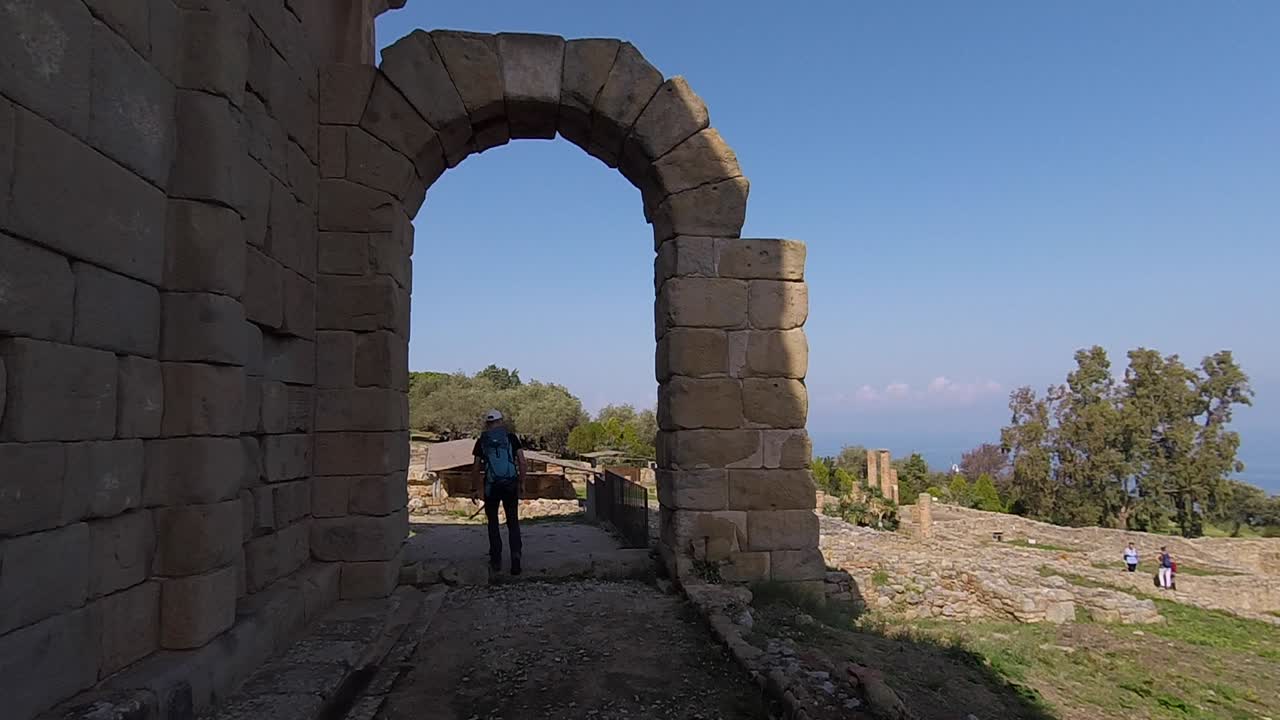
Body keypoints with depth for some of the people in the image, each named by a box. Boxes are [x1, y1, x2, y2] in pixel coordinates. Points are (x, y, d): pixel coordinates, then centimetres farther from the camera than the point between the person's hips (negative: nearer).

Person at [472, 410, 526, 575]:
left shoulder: (481, 441, 3)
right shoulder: (511, 437, 3)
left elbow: (476, 467, 3)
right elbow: (522, 461, -2)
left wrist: (474, 487, 10)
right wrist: (521, 481, 5)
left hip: (491, 486, 0)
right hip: (511, 484, 0)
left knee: (493, 523, 15)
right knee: (513, 522, 9)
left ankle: (496, 560, 15)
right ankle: (515, 554, -10)